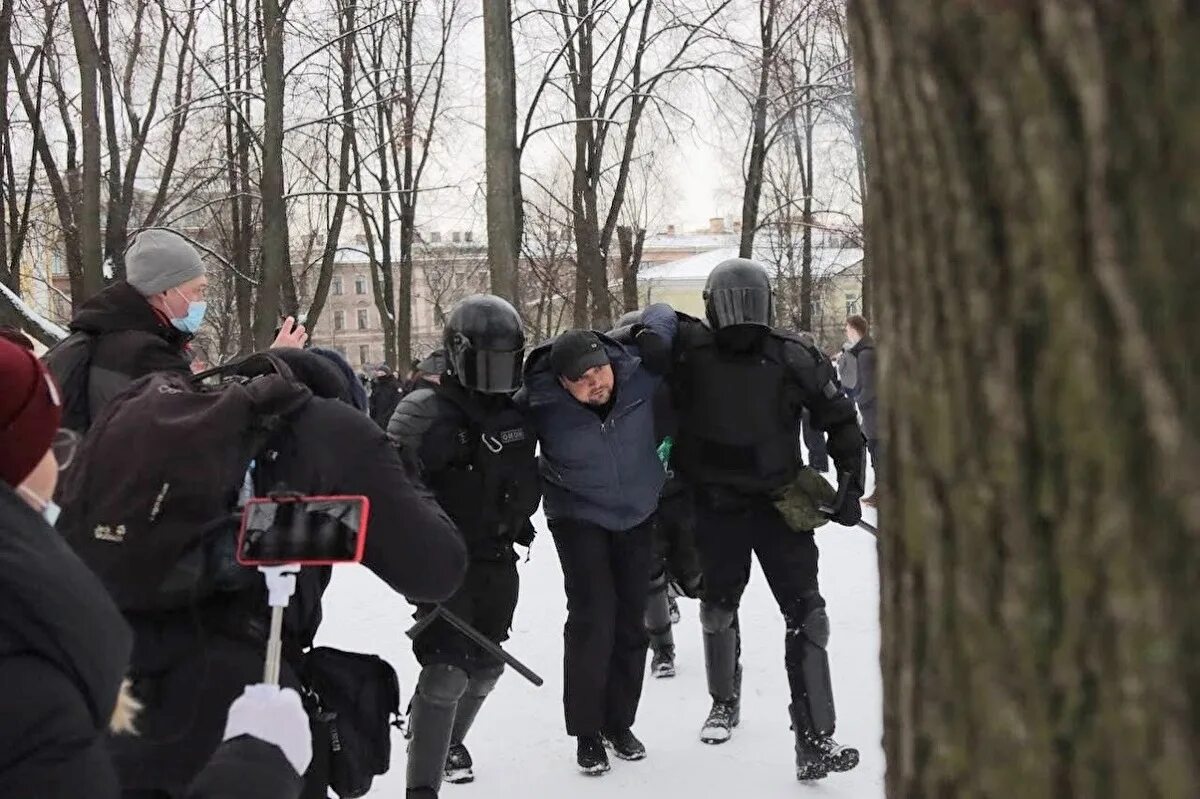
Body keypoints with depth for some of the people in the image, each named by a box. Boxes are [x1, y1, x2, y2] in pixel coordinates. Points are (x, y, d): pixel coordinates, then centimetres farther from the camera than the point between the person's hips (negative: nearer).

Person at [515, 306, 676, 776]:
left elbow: (660, 314, -4)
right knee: (592, 619, -12)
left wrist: (653, 332, -19)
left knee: (631, 622, 10)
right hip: (579, 517, -3)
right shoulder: (541, 403, -28)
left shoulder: (639, 374, -21)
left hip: (639, 513, 3)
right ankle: (587, 732, 4)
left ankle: (619, 723, 26)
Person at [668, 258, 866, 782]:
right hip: (715, 505, 1)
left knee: (805, 614, -8)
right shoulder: (690, 350, -11)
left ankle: (814, 742, -5)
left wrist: (850, 487, -3)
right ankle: (724, 702, 44)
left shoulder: (794, 357, -11)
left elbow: (840, 420, -2)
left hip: (781, 503, -1)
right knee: (718, 607, 19)